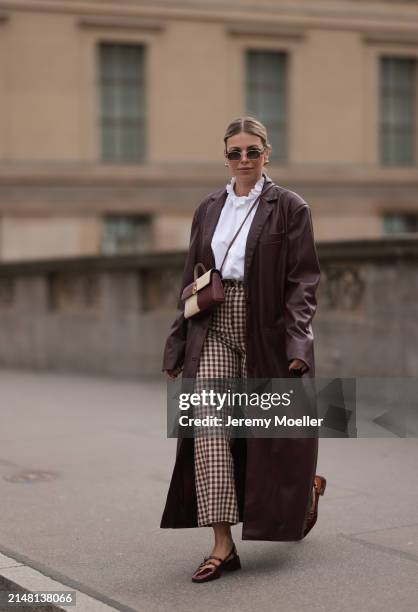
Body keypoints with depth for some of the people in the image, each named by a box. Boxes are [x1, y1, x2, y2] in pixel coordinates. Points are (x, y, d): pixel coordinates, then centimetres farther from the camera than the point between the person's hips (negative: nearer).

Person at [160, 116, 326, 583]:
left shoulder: (289, 207, -1)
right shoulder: (208, 210, 12)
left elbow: (303, 280, -5)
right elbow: (191, 280, 14)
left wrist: (297, 340, -16)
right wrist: (177, 345, 11)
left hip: (267, 334, -3)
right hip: (215, 331, 3)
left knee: (271, 434, 7)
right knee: (209, 427, -11)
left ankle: (306, 491, 41)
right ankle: (223, 545, -8)